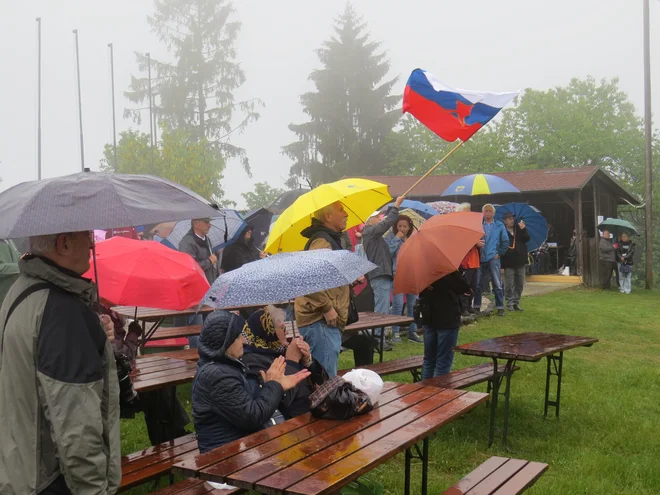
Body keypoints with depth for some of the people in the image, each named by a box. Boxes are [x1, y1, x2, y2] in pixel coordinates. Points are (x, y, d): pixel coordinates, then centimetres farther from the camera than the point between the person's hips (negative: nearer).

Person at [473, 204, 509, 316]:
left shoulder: (499, 225, 6)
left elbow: (505, 241, 6)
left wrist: (499, 253, 0)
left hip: (493, 258, -1)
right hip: (480, 258, 1)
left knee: (497, 285, -3)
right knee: (476, 284, 4)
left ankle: (500, 308, 4)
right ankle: (477, 307, 14)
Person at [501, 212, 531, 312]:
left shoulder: (520, 229, 7)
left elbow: (527, 238, -6)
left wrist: (523, 229, -22)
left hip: (520, 261, 4)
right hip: (509, 263, -4)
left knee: (520, 284, 9)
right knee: (509, 285, 0)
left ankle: (516, 302, 19)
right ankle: (510, 303, 9)